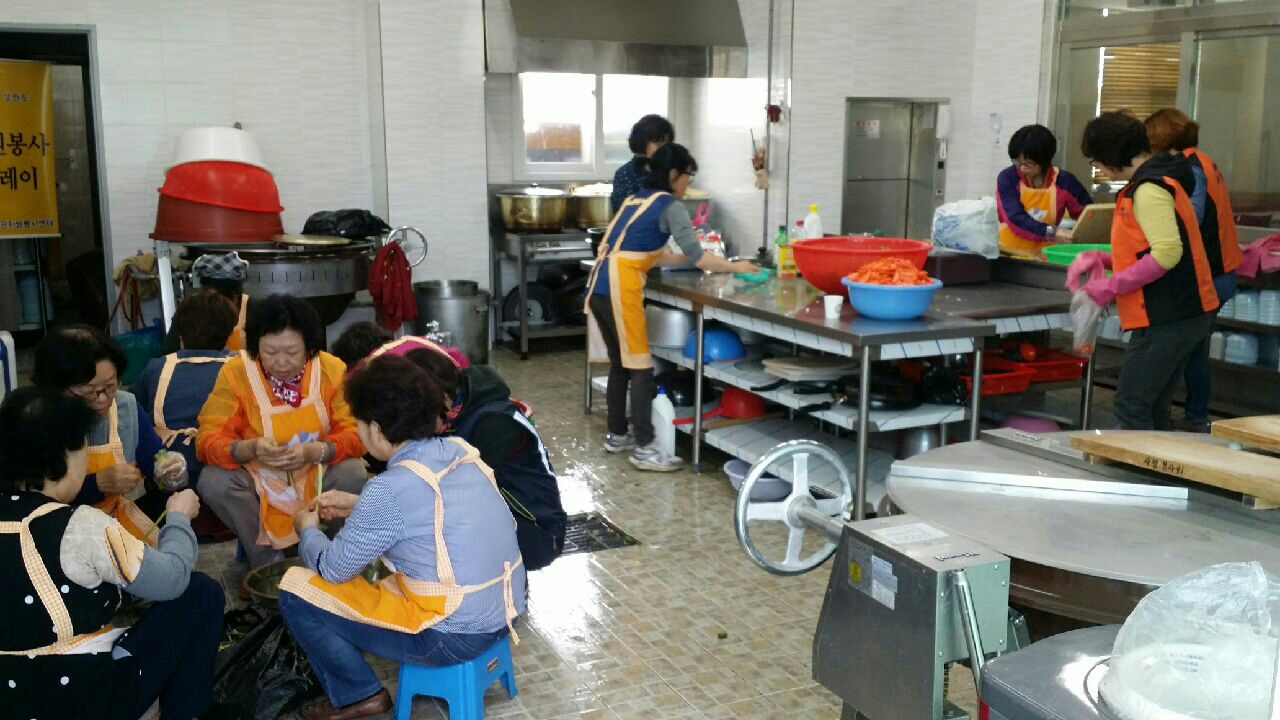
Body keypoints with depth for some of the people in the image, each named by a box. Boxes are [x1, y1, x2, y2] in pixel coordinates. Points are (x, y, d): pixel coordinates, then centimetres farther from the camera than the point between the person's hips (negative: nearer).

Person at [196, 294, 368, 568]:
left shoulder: (332, 370, -14)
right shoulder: (235, 372, -16)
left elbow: (353, 432, -14)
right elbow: (209, 438, -17)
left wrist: (316, 451, -34)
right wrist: (249, 449, -38)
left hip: (317, 473, 0)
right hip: (255, 477, 0)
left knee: (352, 474, -28)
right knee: (213, 482, -28)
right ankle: (265, 561, -6)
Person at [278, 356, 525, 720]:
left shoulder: (391, 489, -22)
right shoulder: (462, 451, 0)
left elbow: (333, 569, -8)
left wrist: (308, 530, 12)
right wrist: (359, 506, 18)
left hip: (455, 636, -8)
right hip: (504, 613, 8)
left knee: (296, 591, 1)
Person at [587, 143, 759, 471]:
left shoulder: (637, 199, 22)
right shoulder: (670, 206, -3)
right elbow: (697, 256, -7)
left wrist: (693, 259, 25)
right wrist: (735, 266, 6)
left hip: (600, 287, 9)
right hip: (620, 290, -9)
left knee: (620, 363, 18)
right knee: (641, 368, -3)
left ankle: (617, 435, 27)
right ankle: (644, 448, 0)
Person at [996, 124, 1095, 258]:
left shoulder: (1064, 181, -2)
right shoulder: (1007, 178, -4)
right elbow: (1015, 218, -16)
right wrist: (1052, 232, -26)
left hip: (1046, 253, 1)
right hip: (1011, 251, -1)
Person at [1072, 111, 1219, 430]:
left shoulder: (1148, 189, -15)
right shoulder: (1164, 180, 17)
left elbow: (1167, 253, -24)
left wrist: (1112, 287, -17)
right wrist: (1103, 259, 12)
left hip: (1166, 318, -10)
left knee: (1131, 410, -6)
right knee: (1153, 410, 16)